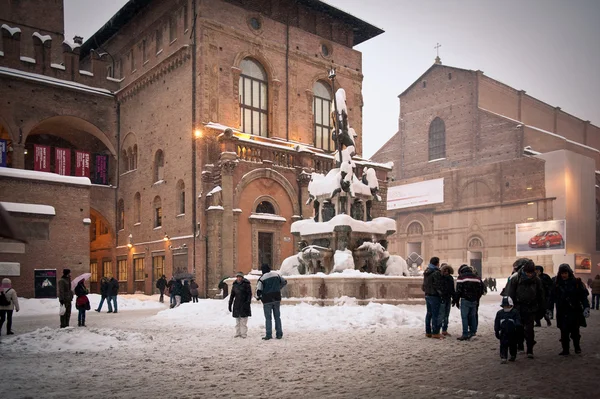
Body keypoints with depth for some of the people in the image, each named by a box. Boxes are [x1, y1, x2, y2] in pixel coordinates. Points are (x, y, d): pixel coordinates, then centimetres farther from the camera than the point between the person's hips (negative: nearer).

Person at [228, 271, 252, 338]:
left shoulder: (246, 284, -4)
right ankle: (237, 333, 14)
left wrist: (248, 302, -16)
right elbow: (232, 295, 16)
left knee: (243, 320, -3)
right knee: (237, 320, 8)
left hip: (244, 304, -4)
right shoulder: (235, 285, 10)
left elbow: (249, 294, -6)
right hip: (237, 304, 4)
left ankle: (243, 333, 3)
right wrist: (230, 304, 13)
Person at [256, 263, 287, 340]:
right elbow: (284, 282, 17)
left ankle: (269, 335, 1)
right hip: (277, 299, 4)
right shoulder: (276, 275, 5)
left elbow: (259, 290, -13)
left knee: (268, 318, 3)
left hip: (267, 300, -4)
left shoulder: (262, 278, -9)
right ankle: (279, 334, 11)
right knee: (277, 317, 11)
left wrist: (258, 297, 8)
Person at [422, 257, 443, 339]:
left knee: (429, 313, 14)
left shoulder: (426, 272, 11)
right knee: (435, 314, -3)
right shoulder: (436, 273, -17)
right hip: (434, 296, -9)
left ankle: (428, 332, 19)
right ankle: (435, 333, 0)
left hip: (427, 295, 9)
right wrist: (441, 293, -7)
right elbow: (438, 286, -18)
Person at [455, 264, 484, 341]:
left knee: (464, 317, -4)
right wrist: (477, 299, 18)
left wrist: (456, 301, -3)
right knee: (473, 316, 15)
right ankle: (473, 332, 20)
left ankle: (465, 334, -6)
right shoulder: (476, 277, 13)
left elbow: (458, 290, -10)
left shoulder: (461, 277, -5)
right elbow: (480, 289, 14)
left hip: (465, 300, -6)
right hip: (474, 300, 6)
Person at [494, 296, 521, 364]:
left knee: (513, 345, 11)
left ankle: (513, 356, 30)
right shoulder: (499, 313, 5)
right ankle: (503, 357, -5)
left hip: (513, 332, -1)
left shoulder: (515, 312, -1)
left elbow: (518, 321, -5)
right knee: (503, 345, -5)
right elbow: (496, 323, 8)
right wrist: (497, 332, 6)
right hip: (503, 333, 1)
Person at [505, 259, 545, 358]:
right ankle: (520, 346, 25)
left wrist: (542, 309, 13)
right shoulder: (515, 278, -8)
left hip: (531, 309, 1)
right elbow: (509, 294, -4)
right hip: (518, 308, -1)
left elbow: (541, 296, 12)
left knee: (529, 329, -4)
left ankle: (530, 350, 3)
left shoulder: (536, 280, 1)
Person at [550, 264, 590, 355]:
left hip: (575, 311, -1)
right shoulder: (557, 284, 3)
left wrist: (586, 307, -13)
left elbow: (583, 296, -2)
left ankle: (577, 347, 30)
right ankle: (565, 350, 10)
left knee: (575, 331, 7)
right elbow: (552, 298, 7)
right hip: (562, 313, 1)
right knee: (564, 332, -2)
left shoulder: (576, 283, -1)